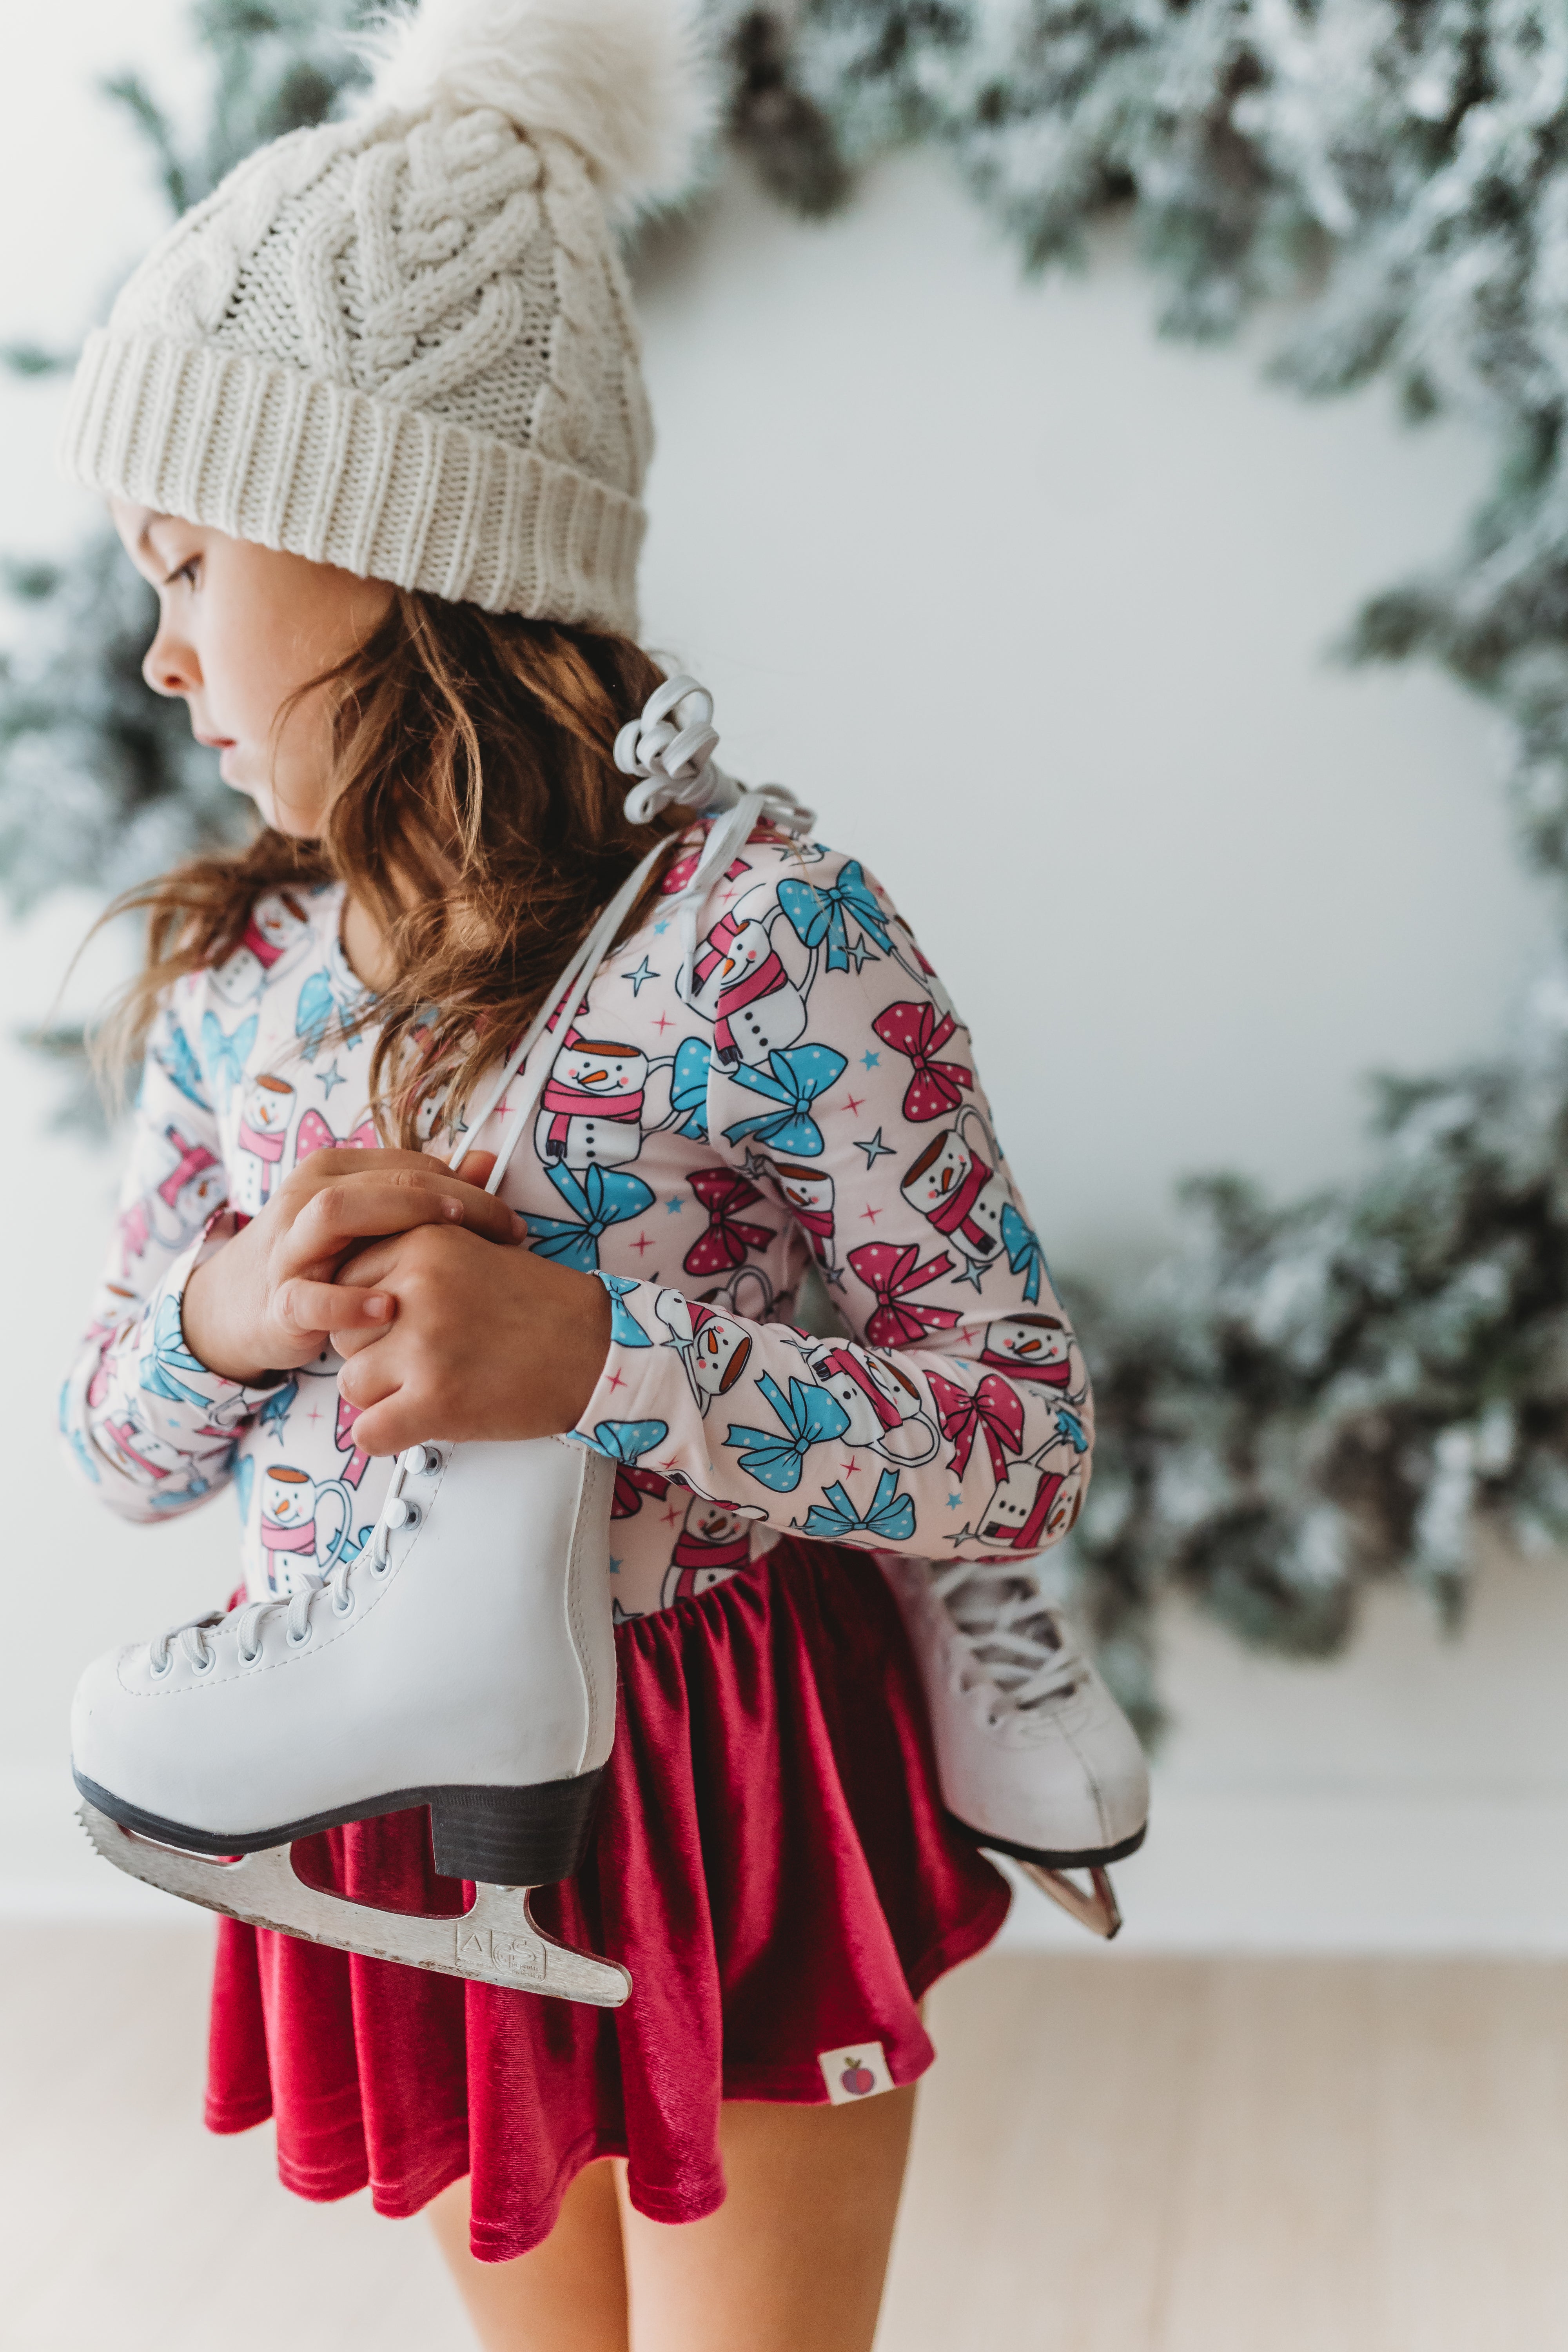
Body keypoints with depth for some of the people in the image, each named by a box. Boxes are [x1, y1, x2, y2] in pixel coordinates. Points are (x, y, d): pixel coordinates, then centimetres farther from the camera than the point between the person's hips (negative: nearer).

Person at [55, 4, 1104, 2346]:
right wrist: (233, 1313, -16)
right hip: (413, 1807, 6)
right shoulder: (228, 971, -2)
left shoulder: (764, 937, -20)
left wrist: (602, 1357, -30)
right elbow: (115, 1440, 6)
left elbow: (1029, 1441, -19)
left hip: (729, 1811, -5)